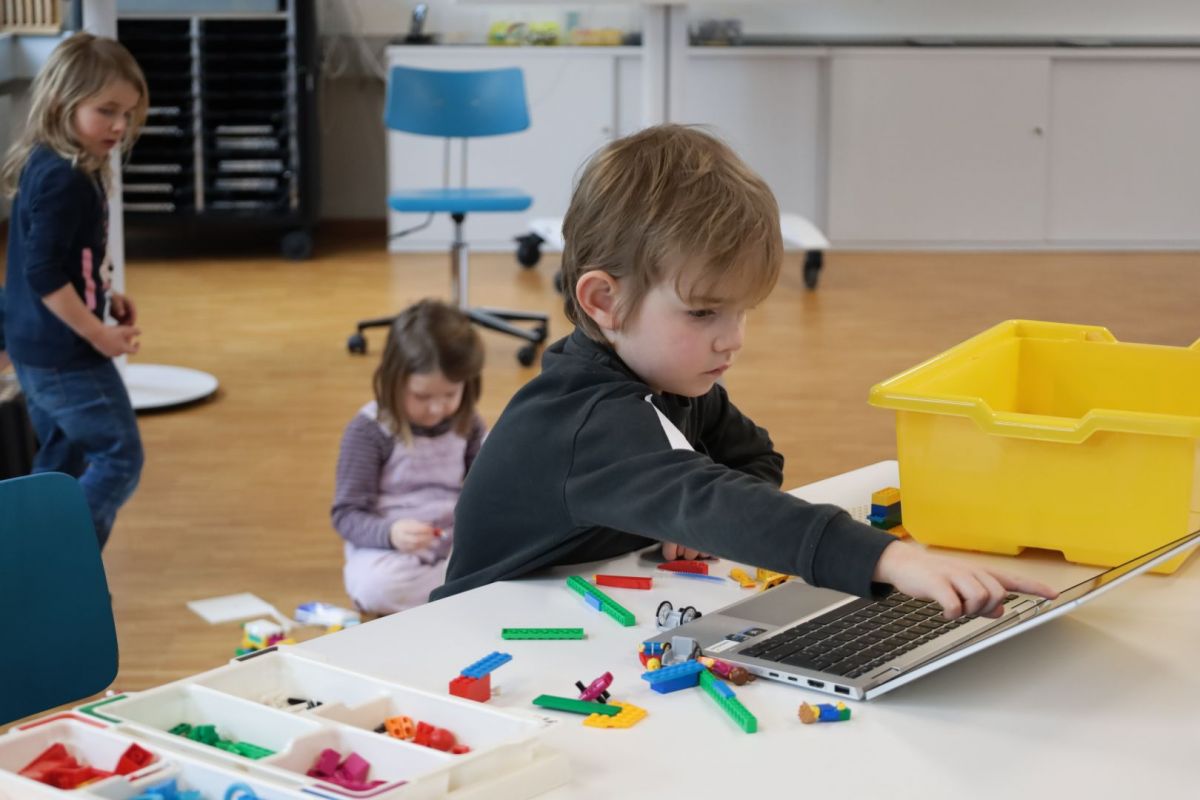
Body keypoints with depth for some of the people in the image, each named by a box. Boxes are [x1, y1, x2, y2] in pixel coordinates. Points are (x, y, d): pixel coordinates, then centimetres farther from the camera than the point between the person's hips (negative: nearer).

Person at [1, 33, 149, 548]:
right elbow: (43, 275, -24)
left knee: (59, 466, 17)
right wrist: (99, 334, -17)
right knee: (119, 457, -5)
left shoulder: (45, 167, 10)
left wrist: (105, 298, 9)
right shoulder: (64, 179, -21)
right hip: (65, 354, -10)